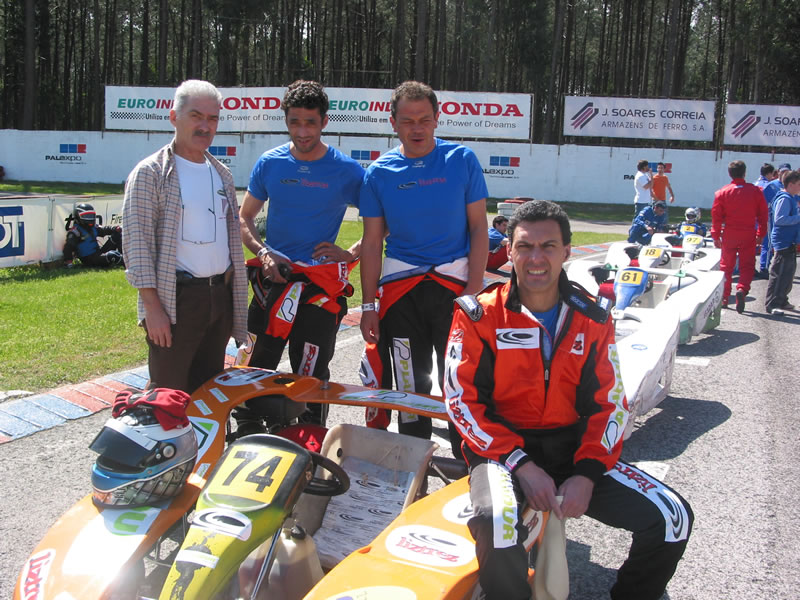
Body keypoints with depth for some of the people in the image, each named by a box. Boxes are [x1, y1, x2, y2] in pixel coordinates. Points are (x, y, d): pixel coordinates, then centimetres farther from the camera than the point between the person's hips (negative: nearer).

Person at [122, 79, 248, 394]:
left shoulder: (222, 174, 15)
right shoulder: (150, 172, -6)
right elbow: (137, 243, -11)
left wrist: (237, 297, 15)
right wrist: (152, 306, -18)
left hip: (221, 295, 6)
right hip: (176, 299, -6)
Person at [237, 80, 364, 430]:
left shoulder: (347, 171, -2)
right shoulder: (270, 163, 6)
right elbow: (244, 218, 13)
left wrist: (351, 253, -7)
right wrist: (263, 253, -3)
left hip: (322, 281, -2)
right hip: (273, 274, 2)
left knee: (311, 375, 3)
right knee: (258, 364, 5)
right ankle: (246, 432, 21)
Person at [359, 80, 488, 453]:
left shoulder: (462, 160, -1)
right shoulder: (379, 173, 2)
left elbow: (478, 229, 0)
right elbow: (372, 243, 4)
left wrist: (473, 291, -9)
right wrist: (368, 305, 0)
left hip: (454, 282, -1)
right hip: (400, 287, 2)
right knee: (411, 384, 11)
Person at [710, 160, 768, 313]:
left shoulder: (722, 192, -4)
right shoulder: (755, 191, -1)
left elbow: (716, 215, -3)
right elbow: (763, 214, 2)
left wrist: (716, 236, 5)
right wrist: (761, 234, 11)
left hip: (729, 235, 0)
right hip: (748, 235, 0)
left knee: (726, 266, 12)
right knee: (747, 266, 5)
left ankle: (724, 298, 16)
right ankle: (742, 289, -21)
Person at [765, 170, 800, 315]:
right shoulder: (784, 199, -17)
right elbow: (779, 219, -27)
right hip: (783, 242, -10)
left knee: (788, 273, 17)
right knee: (779, 275, -8)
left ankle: (782, 301, 27)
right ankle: (772, 304, -5)